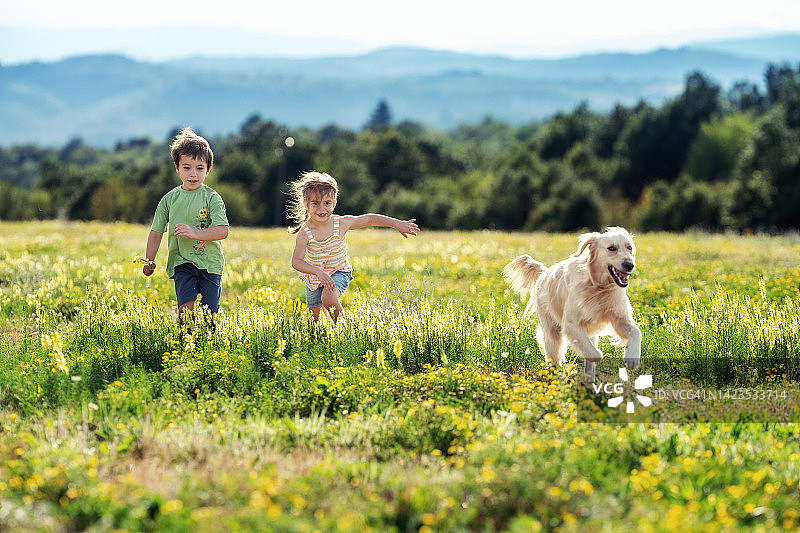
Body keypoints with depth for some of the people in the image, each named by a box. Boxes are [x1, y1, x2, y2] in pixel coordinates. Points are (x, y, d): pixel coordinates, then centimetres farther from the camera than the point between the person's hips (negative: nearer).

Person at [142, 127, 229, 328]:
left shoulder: (212, 198, -2)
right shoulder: (170, 199, 6)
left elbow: (223, 231, -11)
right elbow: (156, 232, 14)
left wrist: (194, 233, -22)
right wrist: (149, 261, 6)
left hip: (210, 263, -1)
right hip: (182, 262, 1)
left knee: (207, 315, -4)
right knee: (187, 307, -20)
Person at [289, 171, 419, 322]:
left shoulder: (341, 223, -20)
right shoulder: (304, 233, -26)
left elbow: (369, 219, -6)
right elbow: (296, 262, -34)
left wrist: (398, 224, -5)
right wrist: (318, 272, -50)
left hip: (339, 272, -1)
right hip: (313, 277, 1)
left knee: (328, 300, -31)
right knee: (314, 318, 11)